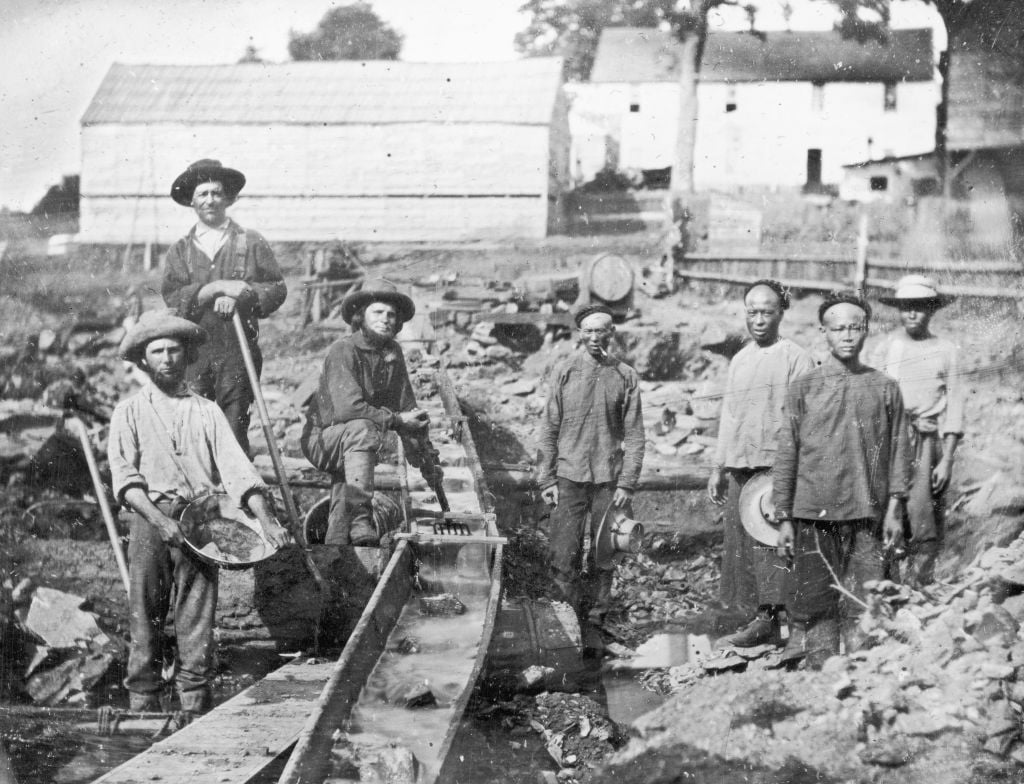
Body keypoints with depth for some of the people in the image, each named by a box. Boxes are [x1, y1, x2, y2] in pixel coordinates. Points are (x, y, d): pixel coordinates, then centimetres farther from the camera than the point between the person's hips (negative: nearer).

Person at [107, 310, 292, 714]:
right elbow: (124, 475, -1)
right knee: (145, 617, -2)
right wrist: (157, 518, -17)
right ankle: (144, 707, 3)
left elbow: (236, 466, 4)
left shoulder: (206, 410, 14)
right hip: (150, 519, -1)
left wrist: (265, 519, -11)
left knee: (197, 619, -3)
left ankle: (196, 708, -1)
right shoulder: (130, 412, 11)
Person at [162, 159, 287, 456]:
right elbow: (173, 298, -1)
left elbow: (277, 288, 3)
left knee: (234, 429, -6)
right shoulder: (180, 250, 13)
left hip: (237, 352, -1)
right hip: (192, 353, 1)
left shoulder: (251, 242, 11)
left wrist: (238, 297, -13)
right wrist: (219, 288, -13)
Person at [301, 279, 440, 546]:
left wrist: (427, 460, 7)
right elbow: (347, 408, -31)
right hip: (321, 438, -8)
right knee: (362, 429, -33)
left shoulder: (392, 353, 4)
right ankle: (360, 519, -42)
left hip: (350, 444, 8)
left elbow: (407, 407, 9)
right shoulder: (343, 351, -19)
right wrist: (396, 420, -23)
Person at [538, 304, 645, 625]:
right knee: (564, 556, -4)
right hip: (569, 476, 0)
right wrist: (546, 479, 0)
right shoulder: (565, 372, 3)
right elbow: (549, 429, 5)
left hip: (609, 478, 1)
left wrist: (626, 484, -4)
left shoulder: (626, 376, 3)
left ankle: (596, 617, 18)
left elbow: (634, 435, 3)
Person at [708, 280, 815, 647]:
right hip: (740, 466, 7)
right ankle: (761, 618, 9)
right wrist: (718, 467, 18)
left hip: (777, 464, -7)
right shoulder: (739, 361, 18)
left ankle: (767, 619, -11)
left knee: (771, 541, -11)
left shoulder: (796, 358, -2)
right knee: (741, 543, 4)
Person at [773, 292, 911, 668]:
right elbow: (786, 454, 5)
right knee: (815, 603, 1)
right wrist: (784, 517, 2)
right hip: (814, 513, 0)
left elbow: (898, 450, 8)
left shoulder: (885, 387, 7)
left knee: (863, 607, 0)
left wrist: (895, 508, 1)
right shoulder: (804, 387, 4)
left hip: (868, 515, 1)